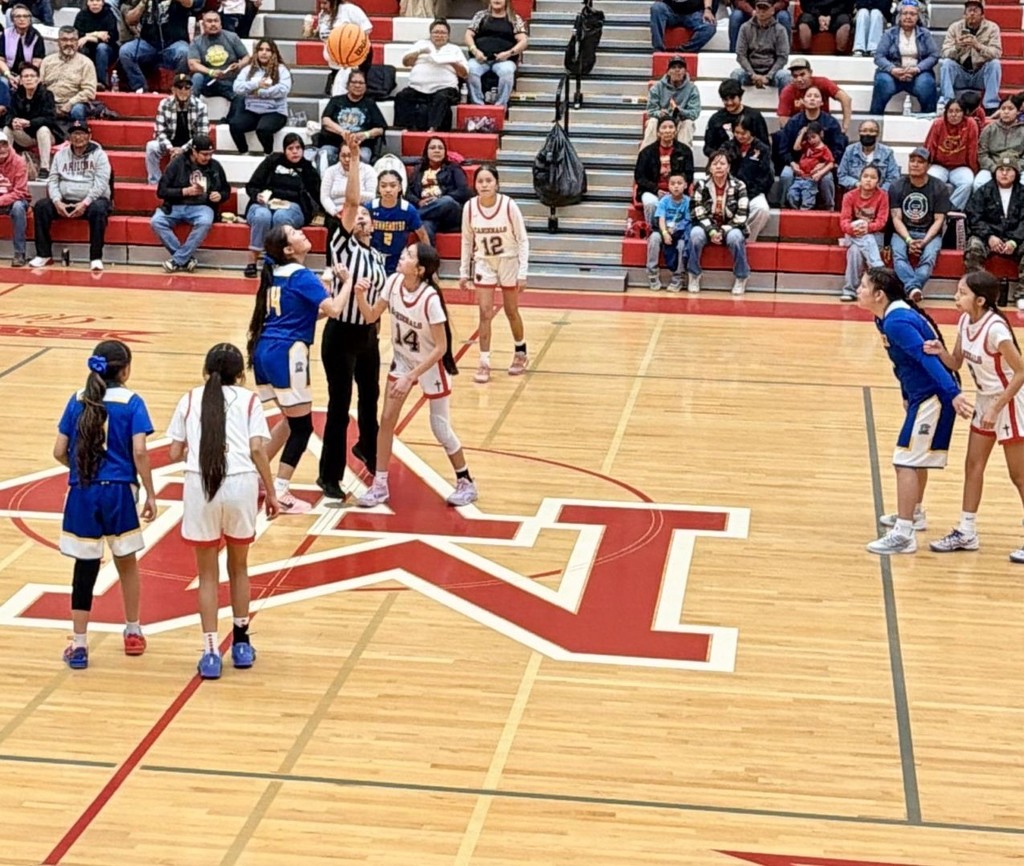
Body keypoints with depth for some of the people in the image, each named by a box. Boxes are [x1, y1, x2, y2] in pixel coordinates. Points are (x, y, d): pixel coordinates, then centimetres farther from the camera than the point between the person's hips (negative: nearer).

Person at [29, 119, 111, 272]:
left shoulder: (98, 155, 1)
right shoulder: (61, 154, 12)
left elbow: (101, 183, -9)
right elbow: (52, 180, 6)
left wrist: (85, 203, -22)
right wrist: (57, 201, -13)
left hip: (92, 200, -3)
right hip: (65, 201, 4)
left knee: (98, 209, -37)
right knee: (41, 206, -21)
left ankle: (96, 258, -30)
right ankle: (44, 255, -15)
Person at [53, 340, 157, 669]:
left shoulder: (78, 400, 4)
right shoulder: (131, 402, -5)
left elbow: (59, 452, 4)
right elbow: (139, 452, -13)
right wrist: (150, 494, -5)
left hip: (82, 493, 2)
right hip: (118, 491, -2)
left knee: (85, 567, 6)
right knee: (126, 562, 18)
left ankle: (79, 645, 5)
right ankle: (133, 633, 31)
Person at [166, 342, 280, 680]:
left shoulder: (190, 400, 14)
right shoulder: (248, 400, 11)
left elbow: (175, 453, 10)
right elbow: (258, 450, -1)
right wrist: (270, 493, 6)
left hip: (199, 486, 0)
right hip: (241, 485, 0)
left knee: (207, 574, 11)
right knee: (238, 567, 19)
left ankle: (211, 652, 7)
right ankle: (240, 644, 28)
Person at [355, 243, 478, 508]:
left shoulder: (430, 299, -31)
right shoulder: (394, 282, -14)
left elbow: (441, 348, -25)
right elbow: (371, 316, -2)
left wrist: (411, 377, -26)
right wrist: (360, 295, -22)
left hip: (432, 365, -6)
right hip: (403, 361, 6)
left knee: (440, 428, 3)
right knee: (386, 419, 1)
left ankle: (466, 483, 24)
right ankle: (380, 485, 11)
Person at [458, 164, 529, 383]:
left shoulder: (509, 206, -20)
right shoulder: (470, 207, -12)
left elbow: (522, 240, -12)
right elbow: (467, 240, 2)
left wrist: (523, 272, -17)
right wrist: (463, 272, 2)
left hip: (509, 262, -2)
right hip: (483, 263, 2)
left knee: (511, 311, 12)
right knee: (485, 313, -5)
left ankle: (521, 353, 34)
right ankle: (484, 363, 0)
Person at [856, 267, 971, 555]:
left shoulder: (896, 322, -22)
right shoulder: (890, 317, 9)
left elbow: (928, 357, -30)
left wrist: (953, 393, -36)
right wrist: (907, 396, 25)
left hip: (932, 398, -11)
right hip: (923, 396, 11)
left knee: (906, 462, -10)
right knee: (916, 459, 26)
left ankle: (903, 535, -9)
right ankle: (913, 514, 45)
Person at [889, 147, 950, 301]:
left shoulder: (939, 188, -2)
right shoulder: (897, 187, 1)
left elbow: (939, 220, -4)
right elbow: (897, 219, -2)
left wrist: (924, 241, -19)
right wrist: (909, 240, -19)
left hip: (930, 233, -1)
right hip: (903, 232, 1)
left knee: (929, 256, -33)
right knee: (898, 253, -32)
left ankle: (911, 288, -51)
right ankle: (913, 288, -52)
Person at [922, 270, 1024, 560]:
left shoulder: (994, 328, -27)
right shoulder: (965, 322, -4)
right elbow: (956, 363, 7)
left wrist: (997, 408, -23)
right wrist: (940, 352, -15)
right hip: (985, 400, 8)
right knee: (973, 465, 11)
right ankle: (966, 533, 19)